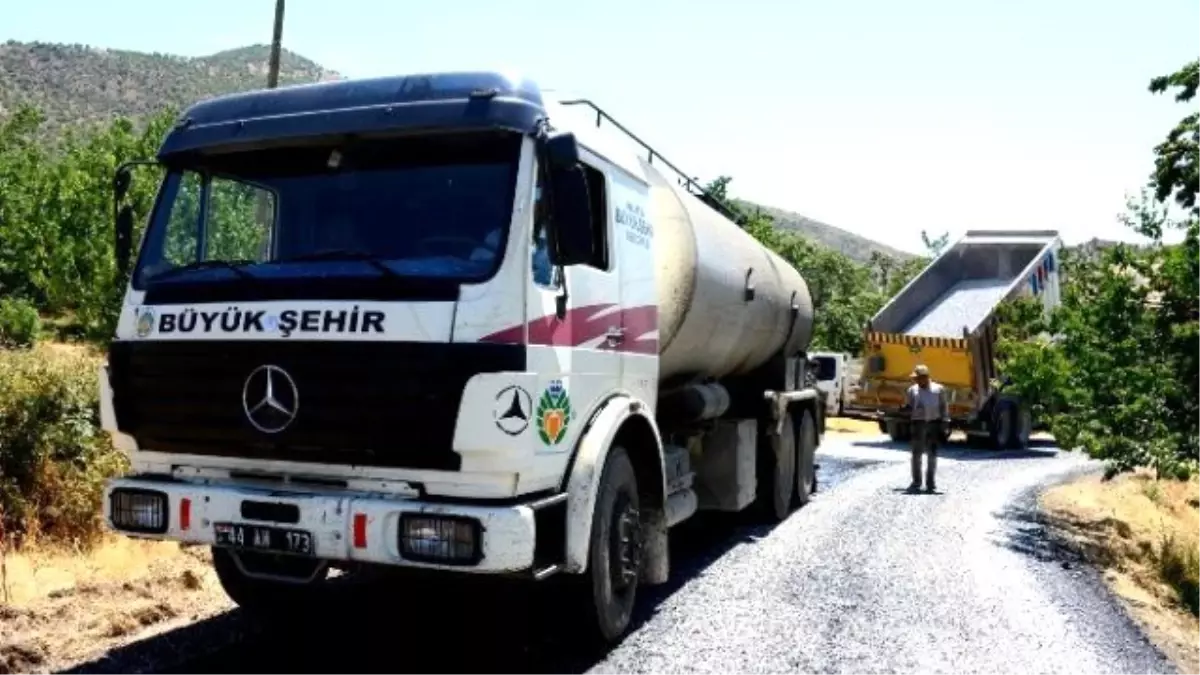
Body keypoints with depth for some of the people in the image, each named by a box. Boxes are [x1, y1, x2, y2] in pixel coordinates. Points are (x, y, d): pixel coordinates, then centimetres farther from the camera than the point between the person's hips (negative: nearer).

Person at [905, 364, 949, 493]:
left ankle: (930, 483, 15)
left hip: (934, 423, 0)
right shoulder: (913, 390, 2)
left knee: (932, 454, 6)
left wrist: (945, 421, 0)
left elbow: (944, 407, 6)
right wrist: (905, 408, -16)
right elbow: (909, 406, 7)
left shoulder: (938, 389, 0)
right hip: (918, 423, 0)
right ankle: (916, 482, 12)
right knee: (916, 453, 2)